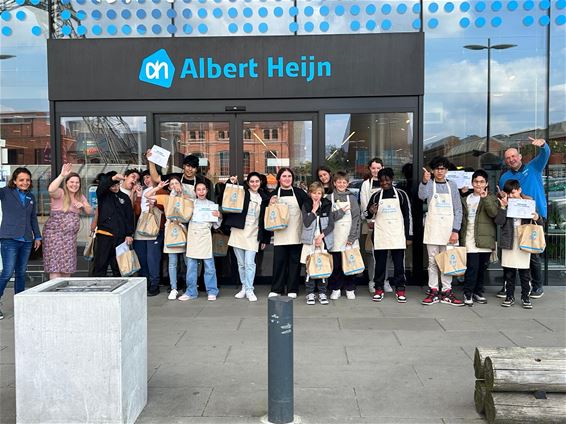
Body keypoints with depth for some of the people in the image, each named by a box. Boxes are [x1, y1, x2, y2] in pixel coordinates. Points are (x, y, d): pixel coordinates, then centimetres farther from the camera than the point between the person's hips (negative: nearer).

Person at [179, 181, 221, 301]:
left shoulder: (212, 205, 11)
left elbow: (216, 225, 11)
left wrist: (219, 216, -8)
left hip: (205, 235, -1)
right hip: (192, 235, 1)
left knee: (209, 265, -3)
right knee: (191, 265, 3)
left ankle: (212, 291, 6)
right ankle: (191, 291, 12)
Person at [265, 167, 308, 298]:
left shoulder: (299, 193, 5)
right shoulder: (274, 194, 6)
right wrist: (270, 204, -9)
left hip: (296, 234, 0)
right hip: (280, 234, 0)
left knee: (295, 261, 4)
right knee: (279, 261, 0)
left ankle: (292, 289, 14)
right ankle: (276, 289, 11)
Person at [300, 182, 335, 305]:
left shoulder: (327, 205, 5)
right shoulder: (306, 206, 3)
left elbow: (331, 225, 1)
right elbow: (306, 223, -9)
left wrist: (322, 235, -9)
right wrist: (314, 210, -10)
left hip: (324, 240, 1)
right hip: (310, 241, -1)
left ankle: (322, 292, 11)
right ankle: (310, 293, 9)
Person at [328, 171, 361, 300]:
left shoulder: (352, 198, 5)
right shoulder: (330, 198, 6)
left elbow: (356, 218, -1)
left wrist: (352, 237, -9)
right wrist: (341, 211, -13)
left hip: (349, 237, 0)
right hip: (335, 237, 0)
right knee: (335, 264, 2)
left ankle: (350, 289, 15)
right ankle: (335, 289, 15)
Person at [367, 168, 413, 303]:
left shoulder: (401, 194, 4)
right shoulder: (376, 196, 7)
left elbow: (408, 215, 5)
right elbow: (367, 215, 12)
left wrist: (409, 236, 0)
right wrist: (370, 212, -13)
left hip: (397, 235, -1)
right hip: (380, 235, 1)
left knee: (399, 264, 2)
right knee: (380, 263, 4)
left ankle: (400, 290, 10)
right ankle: (379, 289, 12)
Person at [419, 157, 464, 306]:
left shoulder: (452, 185, 8)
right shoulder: (429, 184, 3)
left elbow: (458, 210, 5)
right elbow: (422, 196, -20)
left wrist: (455, 230, -5)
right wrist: (424, 181, -39)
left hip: (448, 228, 1)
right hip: (432, 228, -1)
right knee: (432, 261, 3)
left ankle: (446, 292, 11)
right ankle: (433, 291, 9)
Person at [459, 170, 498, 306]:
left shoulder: (491, 198, 7)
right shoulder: (465, 199, 15)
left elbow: (493, 213, -12)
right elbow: (462, 219, 16)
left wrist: (485, 197, -20)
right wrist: (461, 236, 10)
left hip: (485, 238, 0)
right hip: (470, 238, 0)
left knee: (482, 267, 7)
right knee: (472, 266, -10)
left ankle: (478, 292, 21)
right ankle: (468, 293, -1)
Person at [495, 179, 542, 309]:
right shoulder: (505, 204, 5)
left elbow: (540, 224, 5)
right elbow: (499, 222, -7)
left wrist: (537, 218, -18)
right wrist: (503, 207, -16)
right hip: (508, 242, 1)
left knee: (525, 271, 3)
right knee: (508, 272, 6)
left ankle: (525, 296, 13)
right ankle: (509, 296, 16)